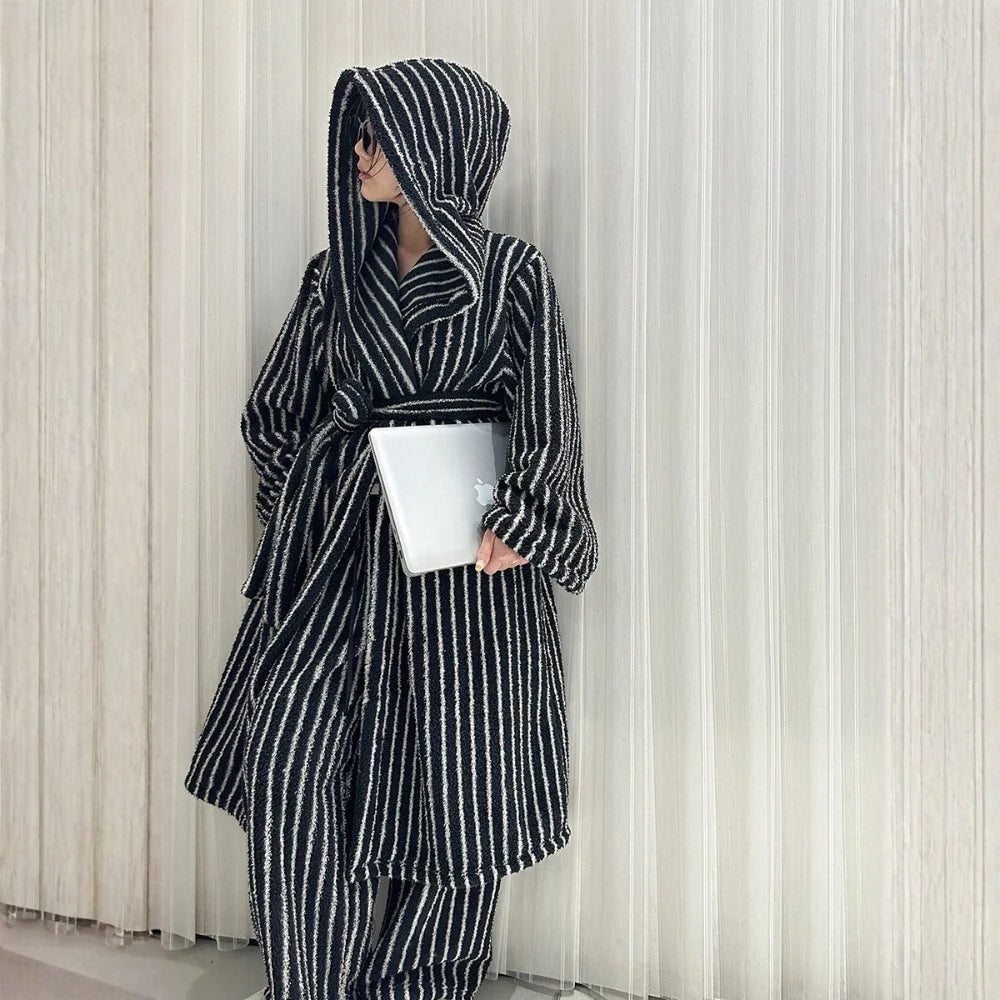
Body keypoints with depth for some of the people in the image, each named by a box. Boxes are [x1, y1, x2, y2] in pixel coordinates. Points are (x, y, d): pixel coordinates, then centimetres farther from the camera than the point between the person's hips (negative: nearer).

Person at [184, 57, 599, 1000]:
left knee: (452, 796, 3)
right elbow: (273, 411, 20)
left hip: (459, 559, -3)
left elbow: (547, 421, -2)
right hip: (338, 548, 3)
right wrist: (309, 496, 7)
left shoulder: (511, 270, 3)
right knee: (285, 766, -9)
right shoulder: (337, 273, 14)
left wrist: (520, 523, -16)